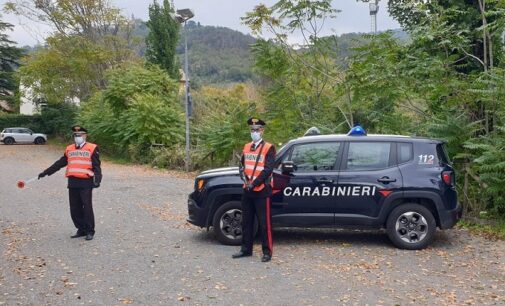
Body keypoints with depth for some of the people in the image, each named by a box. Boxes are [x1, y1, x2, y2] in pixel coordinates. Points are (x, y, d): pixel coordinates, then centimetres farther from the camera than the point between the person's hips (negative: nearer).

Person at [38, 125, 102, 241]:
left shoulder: (92, 148, -1)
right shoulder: (69, 149, 16)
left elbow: (96, 166, -5)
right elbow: (59, 163, 20)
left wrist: (97, 179, -17)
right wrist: (46, 172, 18)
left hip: (86, 182, -6)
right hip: (72, 183, 6)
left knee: (87, 207, -3)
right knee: (75, 208, 9)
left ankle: (90, 231, 7)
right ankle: (81, 230, 20)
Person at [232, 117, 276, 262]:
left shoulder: (269, 148, -6)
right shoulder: (247, 147, 13)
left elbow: (267, 170, -13)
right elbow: (242, 166, 12)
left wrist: (253, 184, -15)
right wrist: (245, 180, -6)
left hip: (262, 191, -6)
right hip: (247, 191, 6)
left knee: (264, 223, -1)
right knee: (246, 222, 13)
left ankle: (267, 252, 8)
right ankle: (246, 249, 24)